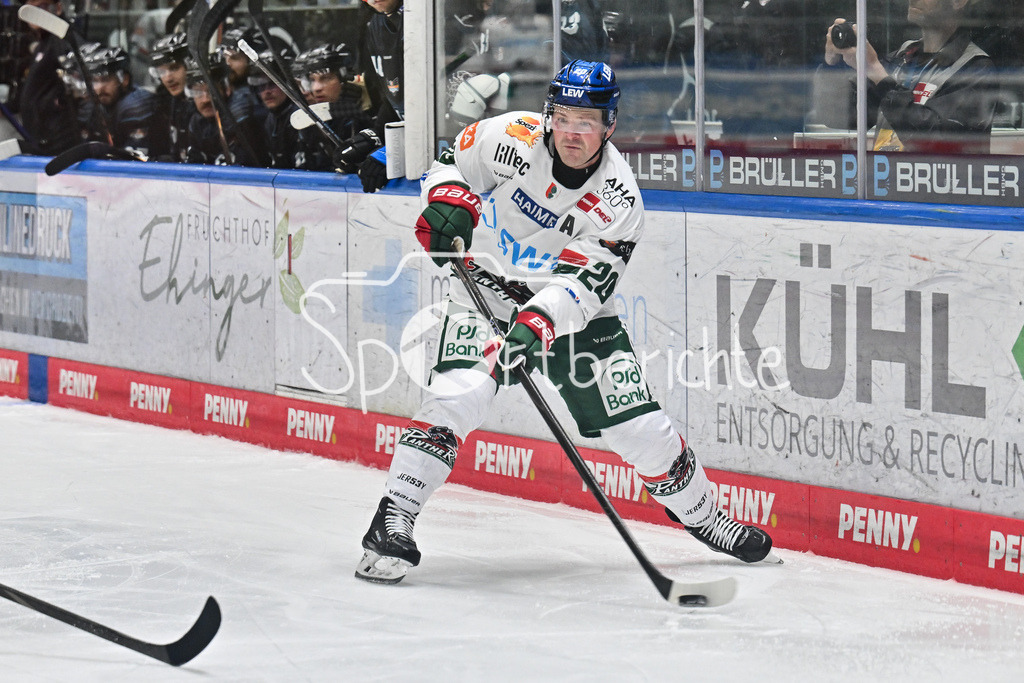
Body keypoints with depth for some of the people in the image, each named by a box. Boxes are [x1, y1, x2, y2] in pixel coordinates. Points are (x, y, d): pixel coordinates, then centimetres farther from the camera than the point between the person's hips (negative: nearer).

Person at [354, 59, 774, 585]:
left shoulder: (619, 200, -17)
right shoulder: (513, 137, -16)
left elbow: (580, 284, -25)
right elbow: (449, 164, 1)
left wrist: (537, 322, -42)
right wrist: (450, 200, -21)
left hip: (571, 307, 1)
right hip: (488, 286, -1)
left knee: (640, 426, -1)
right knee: (459, 393, -27)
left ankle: (700, 515, 24)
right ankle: (393, 521, -24)